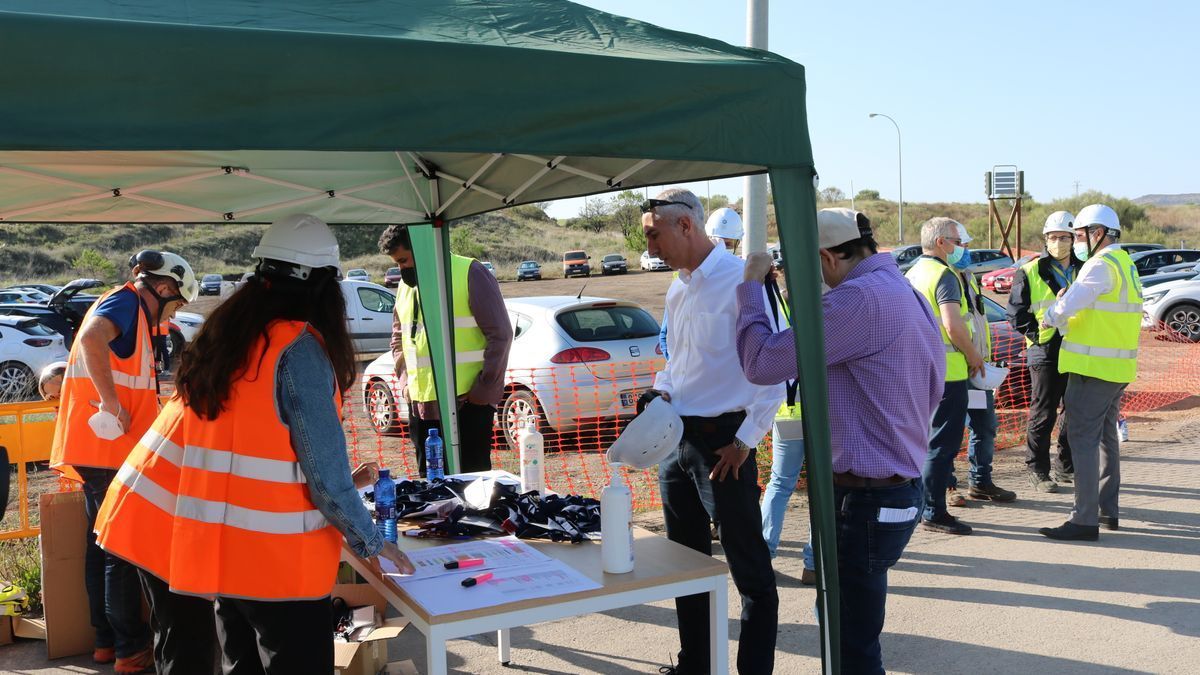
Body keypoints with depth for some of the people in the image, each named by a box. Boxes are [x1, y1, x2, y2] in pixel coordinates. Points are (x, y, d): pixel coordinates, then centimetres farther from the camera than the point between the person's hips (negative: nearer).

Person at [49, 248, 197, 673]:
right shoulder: (126, 302, -11)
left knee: (102, 546, 14)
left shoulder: (131, 311, 20)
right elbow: (90, 339, -33)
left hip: (100, 450, 10)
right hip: (108, 449, -10)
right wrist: (112, 404, -30)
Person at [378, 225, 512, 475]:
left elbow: (500, 335, -8)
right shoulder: (405, 285, 15)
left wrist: (484, 390, -9)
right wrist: (406, 380, 14)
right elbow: (398, 336, 29)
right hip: (420, 405, 7)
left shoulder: (470, 274, -7)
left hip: (467, 402, -7)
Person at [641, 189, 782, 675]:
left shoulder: (740, 279, -14)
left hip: (723, 443, -9)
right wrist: (662, 389, 3)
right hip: (676, 439, 9)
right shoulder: (677, 290, 11)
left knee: (750, 570, 3)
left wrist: (746, 441, -15)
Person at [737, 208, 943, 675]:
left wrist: (750, 286, -6)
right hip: (902, 490, 10)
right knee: (843, 626, 23)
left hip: (866, 500, -10)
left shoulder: (860, 298, -21)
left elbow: (761, 363, -20)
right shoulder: (909, 294, 11)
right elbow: (933, 389, 20)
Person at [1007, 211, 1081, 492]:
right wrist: (1037, 332, -12)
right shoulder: (1030, 272, -3)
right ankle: (1038, 471, 8)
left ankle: (1067, 468, 24)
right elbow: (1016, 313, -3)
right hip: (1045, 353, -5)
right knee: (1043, 415, -1)